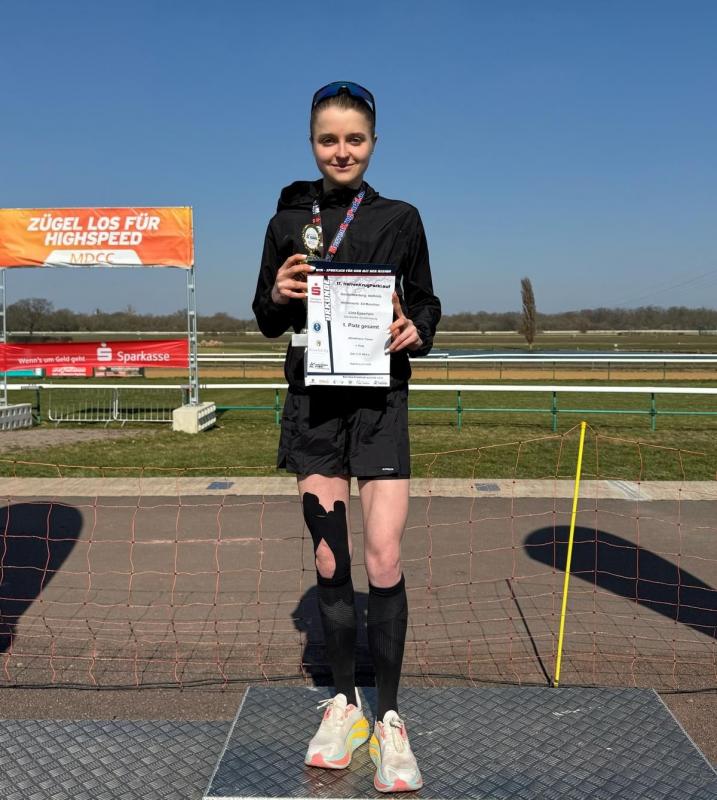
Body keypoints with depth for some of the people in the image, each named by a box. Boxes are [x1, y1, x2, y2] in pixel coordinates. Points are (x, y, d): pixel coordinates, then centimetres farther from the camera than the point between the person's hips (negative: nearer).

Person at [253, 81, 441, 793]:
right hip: (313, 400, 2)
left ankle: (388, 717, 9)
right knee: (329, 559, 7)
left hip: (380, 399, -1)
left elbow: (425, 303, 11)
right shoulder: (288, 220, 8)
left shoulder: (400, 219, 5)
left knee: (384, 558, -8)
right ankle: (343, 701, 25)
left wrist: (416, 330, -11)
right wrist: (278, 295, -11)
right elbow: (269, 322, 11)